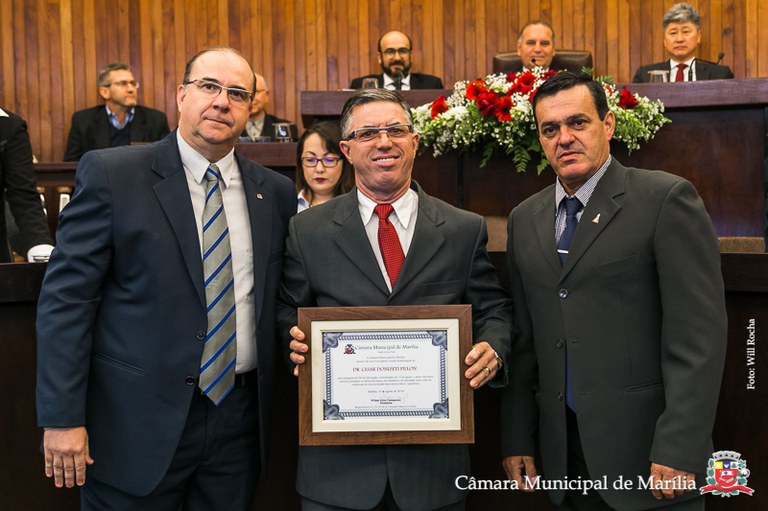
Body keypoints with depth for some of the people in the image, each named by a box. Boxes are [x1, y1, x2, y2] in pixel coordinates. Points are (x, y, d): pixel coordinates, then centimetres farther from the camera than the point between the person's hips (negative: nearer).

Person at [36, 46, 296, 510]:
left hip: (239, 417, 4)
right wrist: (62, 417, -11)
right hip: (138, 420, -3)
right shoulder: (111, 174, -6)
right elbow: (65, 297, -8)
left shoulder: (276, 192, 5)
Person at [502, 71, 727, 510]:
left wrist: (678, 451, -18)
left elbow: (699, 333, -13)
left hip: (647, 450, -4)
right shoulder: (525, 219, 9)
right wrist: (517, 440, 7)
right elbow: (526, 338, 10)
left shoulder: (667, 199, -8)